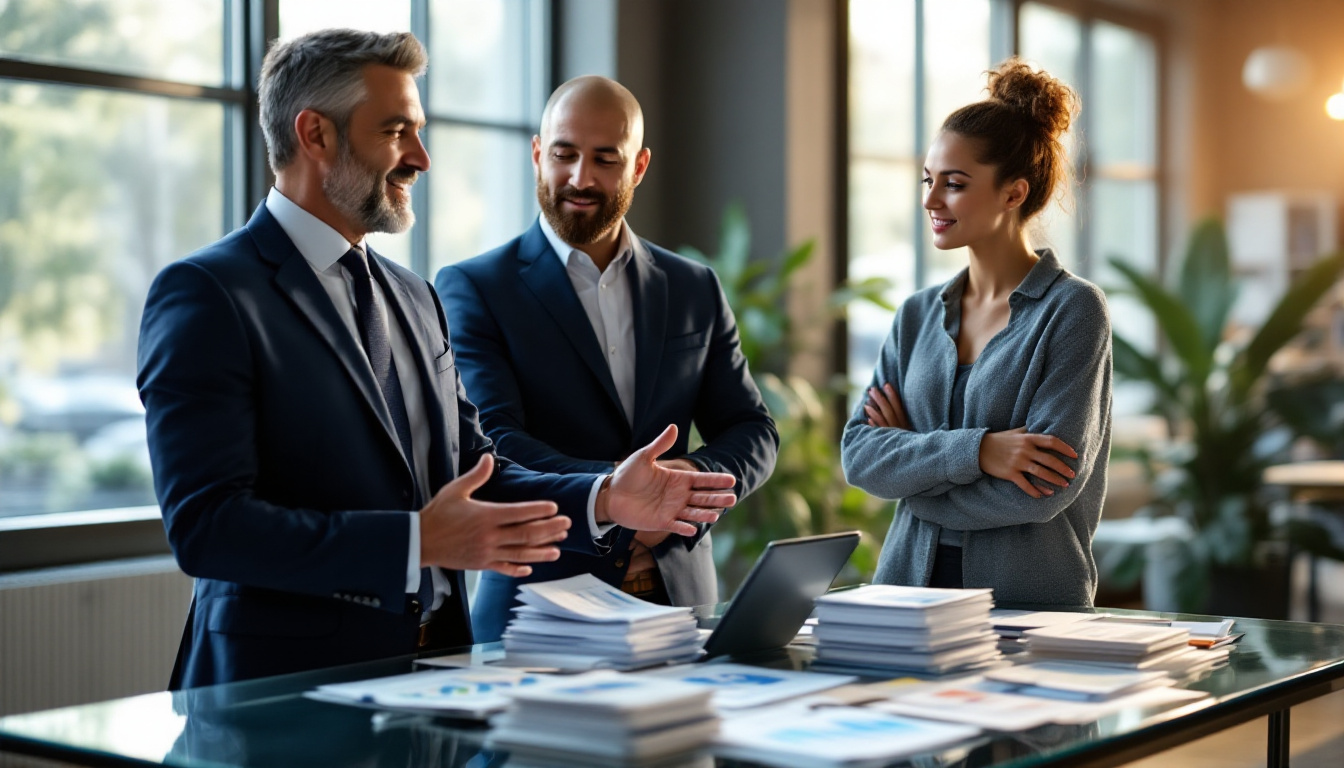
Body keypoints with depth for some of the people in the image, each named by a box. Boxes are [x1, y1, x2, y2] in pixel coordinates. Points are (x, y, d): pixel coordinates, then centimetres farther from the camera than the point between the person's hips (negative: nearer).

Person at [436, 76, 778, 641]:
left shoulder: (695, 290, 14)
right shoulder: (472, 290, 2)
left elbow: (752, 434, 12)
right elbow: (488, 442, -10)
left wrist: (693, 478, -10)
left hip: (679, 599, 3)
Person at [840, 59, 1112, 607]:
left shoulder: (1073, 310, -3)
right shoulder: (917, 316, 12)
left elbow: (1045, 488, -11)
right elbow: (857, 456, 2)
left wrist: (911, 460, -1)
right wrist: (974, 451, -13)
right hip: (909, 588, 4)